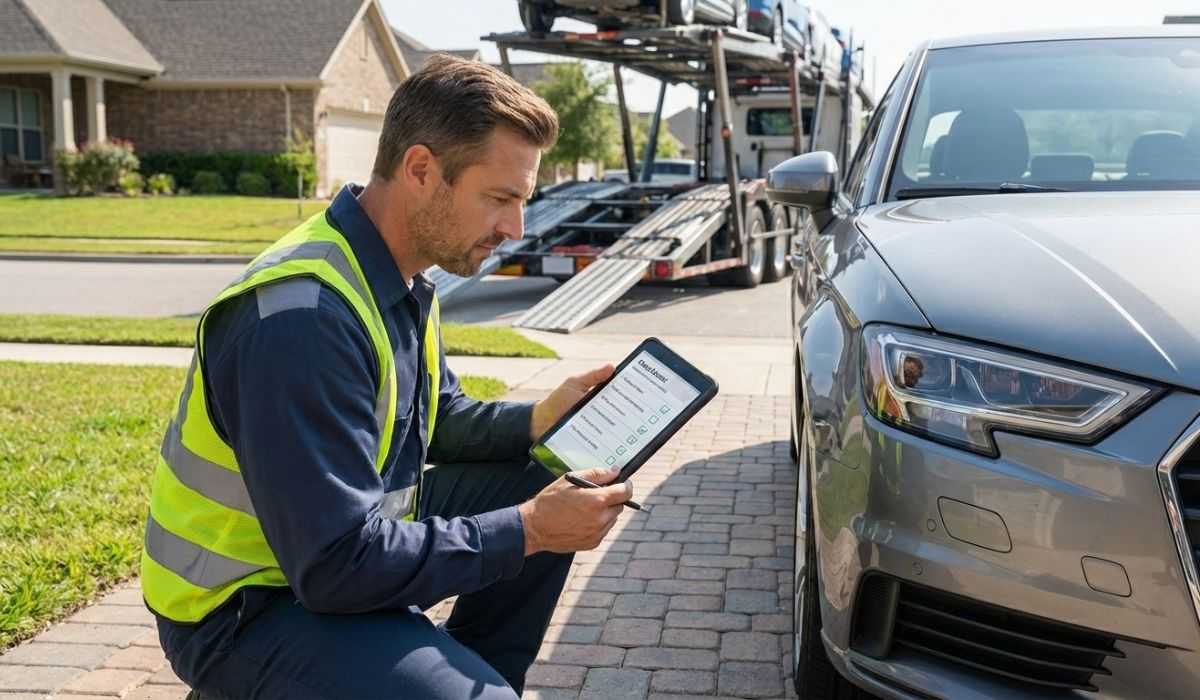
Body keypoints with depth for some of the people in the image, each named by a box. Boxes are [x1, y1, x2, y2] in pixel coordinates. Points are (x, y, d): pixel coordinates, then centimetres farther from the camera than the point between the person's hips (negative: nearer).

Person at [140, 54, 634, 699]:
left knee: (543, 482, 5)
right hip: (249, 604, -9)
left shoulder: (400, 278, 0)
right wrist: (527, 531, -23)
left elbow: (438, 421, 14)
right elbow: (339, 566, -29)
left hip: (354, 534, 9)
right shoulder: (305, 316, -29)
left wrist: (540, 421, -4)